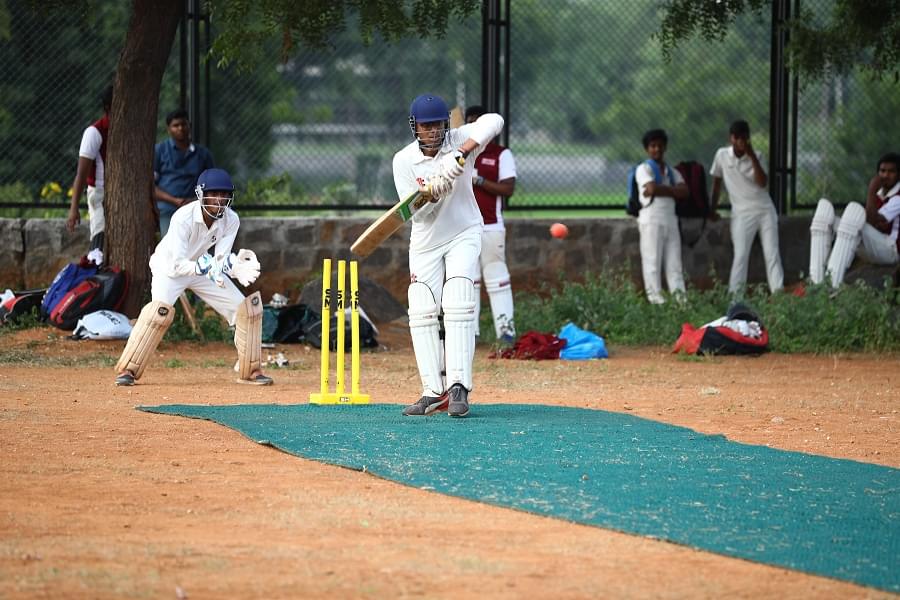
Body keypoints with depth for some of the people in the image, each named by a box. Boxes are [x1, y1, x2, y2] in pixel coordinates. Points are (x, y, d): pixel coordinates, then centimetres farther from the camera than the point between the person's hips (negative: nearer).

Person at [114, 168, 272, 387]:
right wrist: (203, 268, -52)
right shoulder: (184, 218, -33)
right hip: (169, 266, -6)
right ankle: (126, 370, -23)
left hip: (201, 266, 6)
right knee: (161, 309, -32)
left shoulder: (231, 220, -18)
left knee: (246, 308, -3)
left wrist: (236, 266, -42)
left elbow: (221, 259, -20)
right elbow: (177, 265, -34)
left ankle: (250, 370, 12)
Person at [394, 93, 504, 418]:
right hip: (425, 242, 2)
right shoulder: (404, 160, -10)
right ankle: (434, 392, -1)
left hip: (463, 235, -2)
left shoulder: (459, 141, -13)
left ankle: (458, 387, -21)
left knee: (458, 306, -18)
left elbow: (493, 121, -30)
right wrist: (432, 193, -34)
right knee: (421, 312, -5)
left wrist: (462, 152, -41)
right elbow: (416, 213, -13)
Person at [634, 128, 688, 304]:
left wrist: (659, 190, -5)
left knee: (674, 262, 1)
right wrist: (672, 190, -1)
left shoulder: (672, 171, 20)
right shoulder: (644, 169, 4)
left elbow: (684, 192, 3)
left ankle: (679, 296, -2)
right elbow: (652, 188, -14)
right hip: (651, 219, -5)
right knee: (652, 261, -6)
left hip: (670, 219, 5)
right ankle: (655, 297, -7)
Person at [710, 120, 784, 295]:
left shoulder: (756, 157, -2)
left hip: (765, 210, 1)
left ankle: (778, 292, -6)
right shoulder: (722, 155, -1)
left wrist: (752, 157, -21)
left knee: (772, 253, -4)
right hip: (742, 213, -1)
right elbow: (716, 182, 11)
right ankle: (734, 295, -10)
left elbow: (763, 183, -16)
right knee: (740, 256, -10)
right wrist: (713, 209, 12)